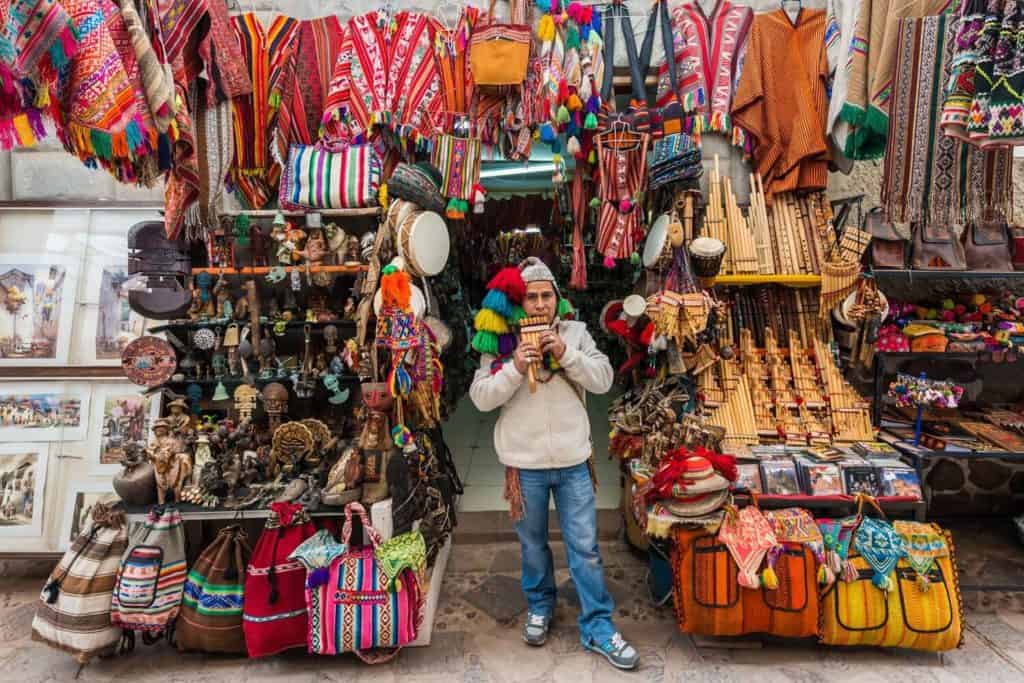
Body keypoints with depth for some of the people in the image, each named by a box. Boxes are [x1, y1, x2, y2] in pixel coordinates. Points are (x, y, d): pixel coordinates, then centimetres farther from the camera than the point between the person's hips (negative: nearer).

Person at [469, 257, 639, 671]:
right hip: (525, 464, 0)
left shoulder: (576, 333, 0)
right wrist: (515, 367, -25)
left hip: (573, 461, 1)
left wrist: (566, 354, -20)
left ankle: (598, 628, 24)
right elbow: (481, 399, -10)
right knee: (533, 543, 19)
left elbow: (603, 381, -6)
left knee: (585, 547, 8)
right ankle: (539, 606, 42)